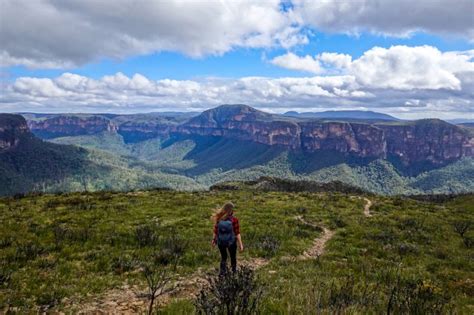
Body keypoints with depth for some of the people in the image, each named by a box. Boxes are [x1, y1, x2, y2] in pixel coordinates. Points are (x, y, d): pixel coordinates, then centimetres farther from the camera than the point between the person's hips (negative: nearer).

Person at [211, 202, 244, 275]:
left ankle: (222, 272, 31)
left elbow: (215, 231, -6)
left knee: (223, 257, 25)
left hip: (220, 242, 2)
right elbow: (237, 233, -19)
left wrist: (214, 239, 10)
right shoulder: (234, 220, -25)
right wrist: (240, 244, -9)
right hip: (231, 242, -2)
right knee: (233, 257, 23)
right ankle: (234, 271, 44)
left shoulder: (218, 219, -16)